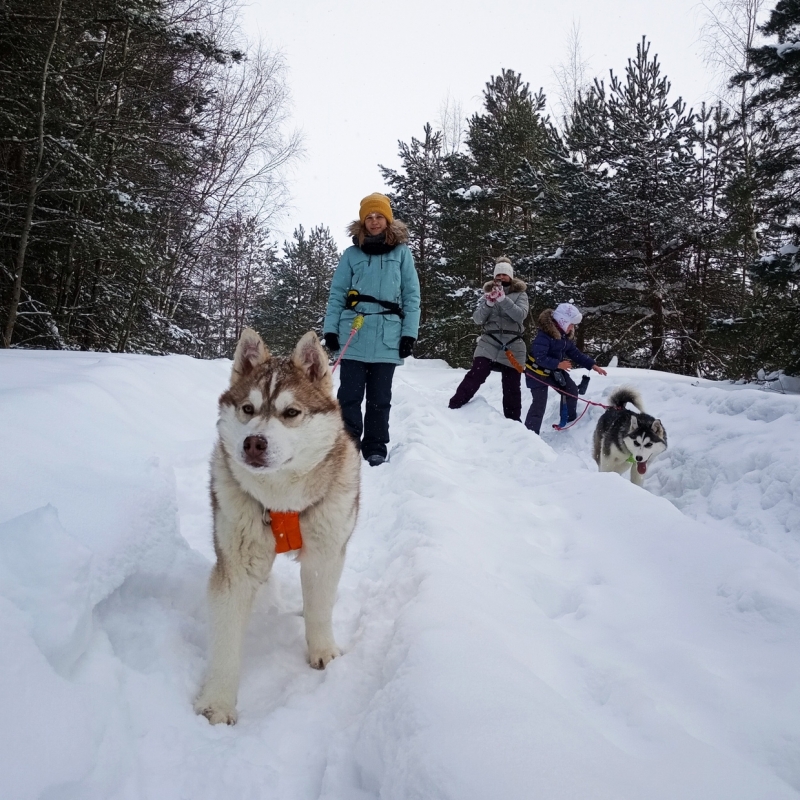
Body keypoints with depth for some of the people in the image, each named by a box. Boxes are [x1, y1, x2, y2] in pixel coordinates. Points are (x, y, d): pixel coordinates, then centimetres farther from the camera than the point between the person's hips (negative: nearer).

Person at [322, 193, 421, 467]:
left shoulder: (402, 253, 8)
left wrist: (410, 333, -3)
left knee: (379, 399, 5)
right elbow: (337, 294, 9)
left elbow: (412, 296, 5)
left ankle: (375, 449, 14)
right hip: (353, 335, 1)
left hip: (387, 338, 0)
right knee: (349, 396, -1)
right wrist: (330, 329, -1)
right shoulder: (351, 254, 10)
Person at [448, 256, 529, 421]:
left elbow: (521, 315, -14)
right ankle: (452, 408, -14)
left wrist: (503, 299, -24)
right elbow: (477, 319, 0)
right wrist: (488, 303, -18)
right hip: (489, 344, 0)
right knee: (474, 377, -16)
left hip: (513, 347, 0)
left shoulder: (520, 294, 6)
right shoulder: (489, 291, 10)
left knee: (511, 388, 6)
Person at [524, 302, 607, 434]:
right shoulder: (544, 335, -28)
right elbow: (539, 357, -33)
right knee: (539, 403, -14)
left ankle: (570, 420, 35)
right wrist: (558, 364, -32)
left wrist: (592, 365, -2)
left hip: (555, 371, 9)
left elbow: (575, 353, 6)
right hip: (538, 372, -9)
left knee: (572, 391, 15)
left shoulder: (565, 336, 2)